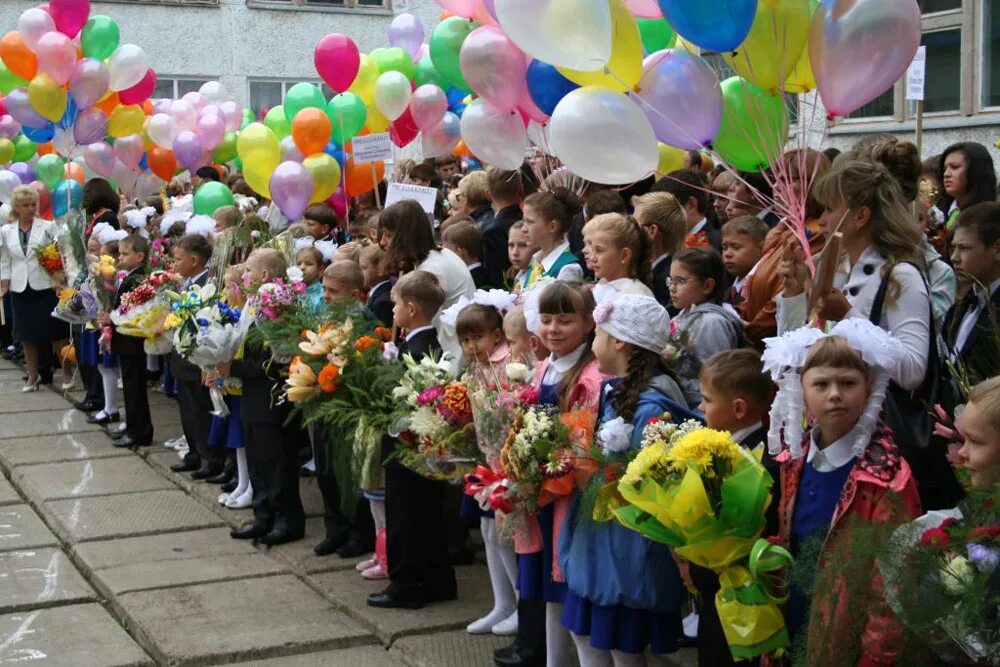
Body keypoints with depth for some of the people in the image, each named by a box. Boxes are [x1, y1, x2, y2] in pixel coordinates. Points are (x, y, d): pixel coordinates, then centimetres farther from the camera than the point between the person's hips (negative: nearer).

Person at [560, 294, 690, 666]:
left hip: (630, 550, -9)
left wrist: (585, 470, -15)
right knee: (585, 635, 20)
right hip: (599, 543, 9)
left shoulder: (651, 406, -24)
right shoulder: (616, 390, 4)